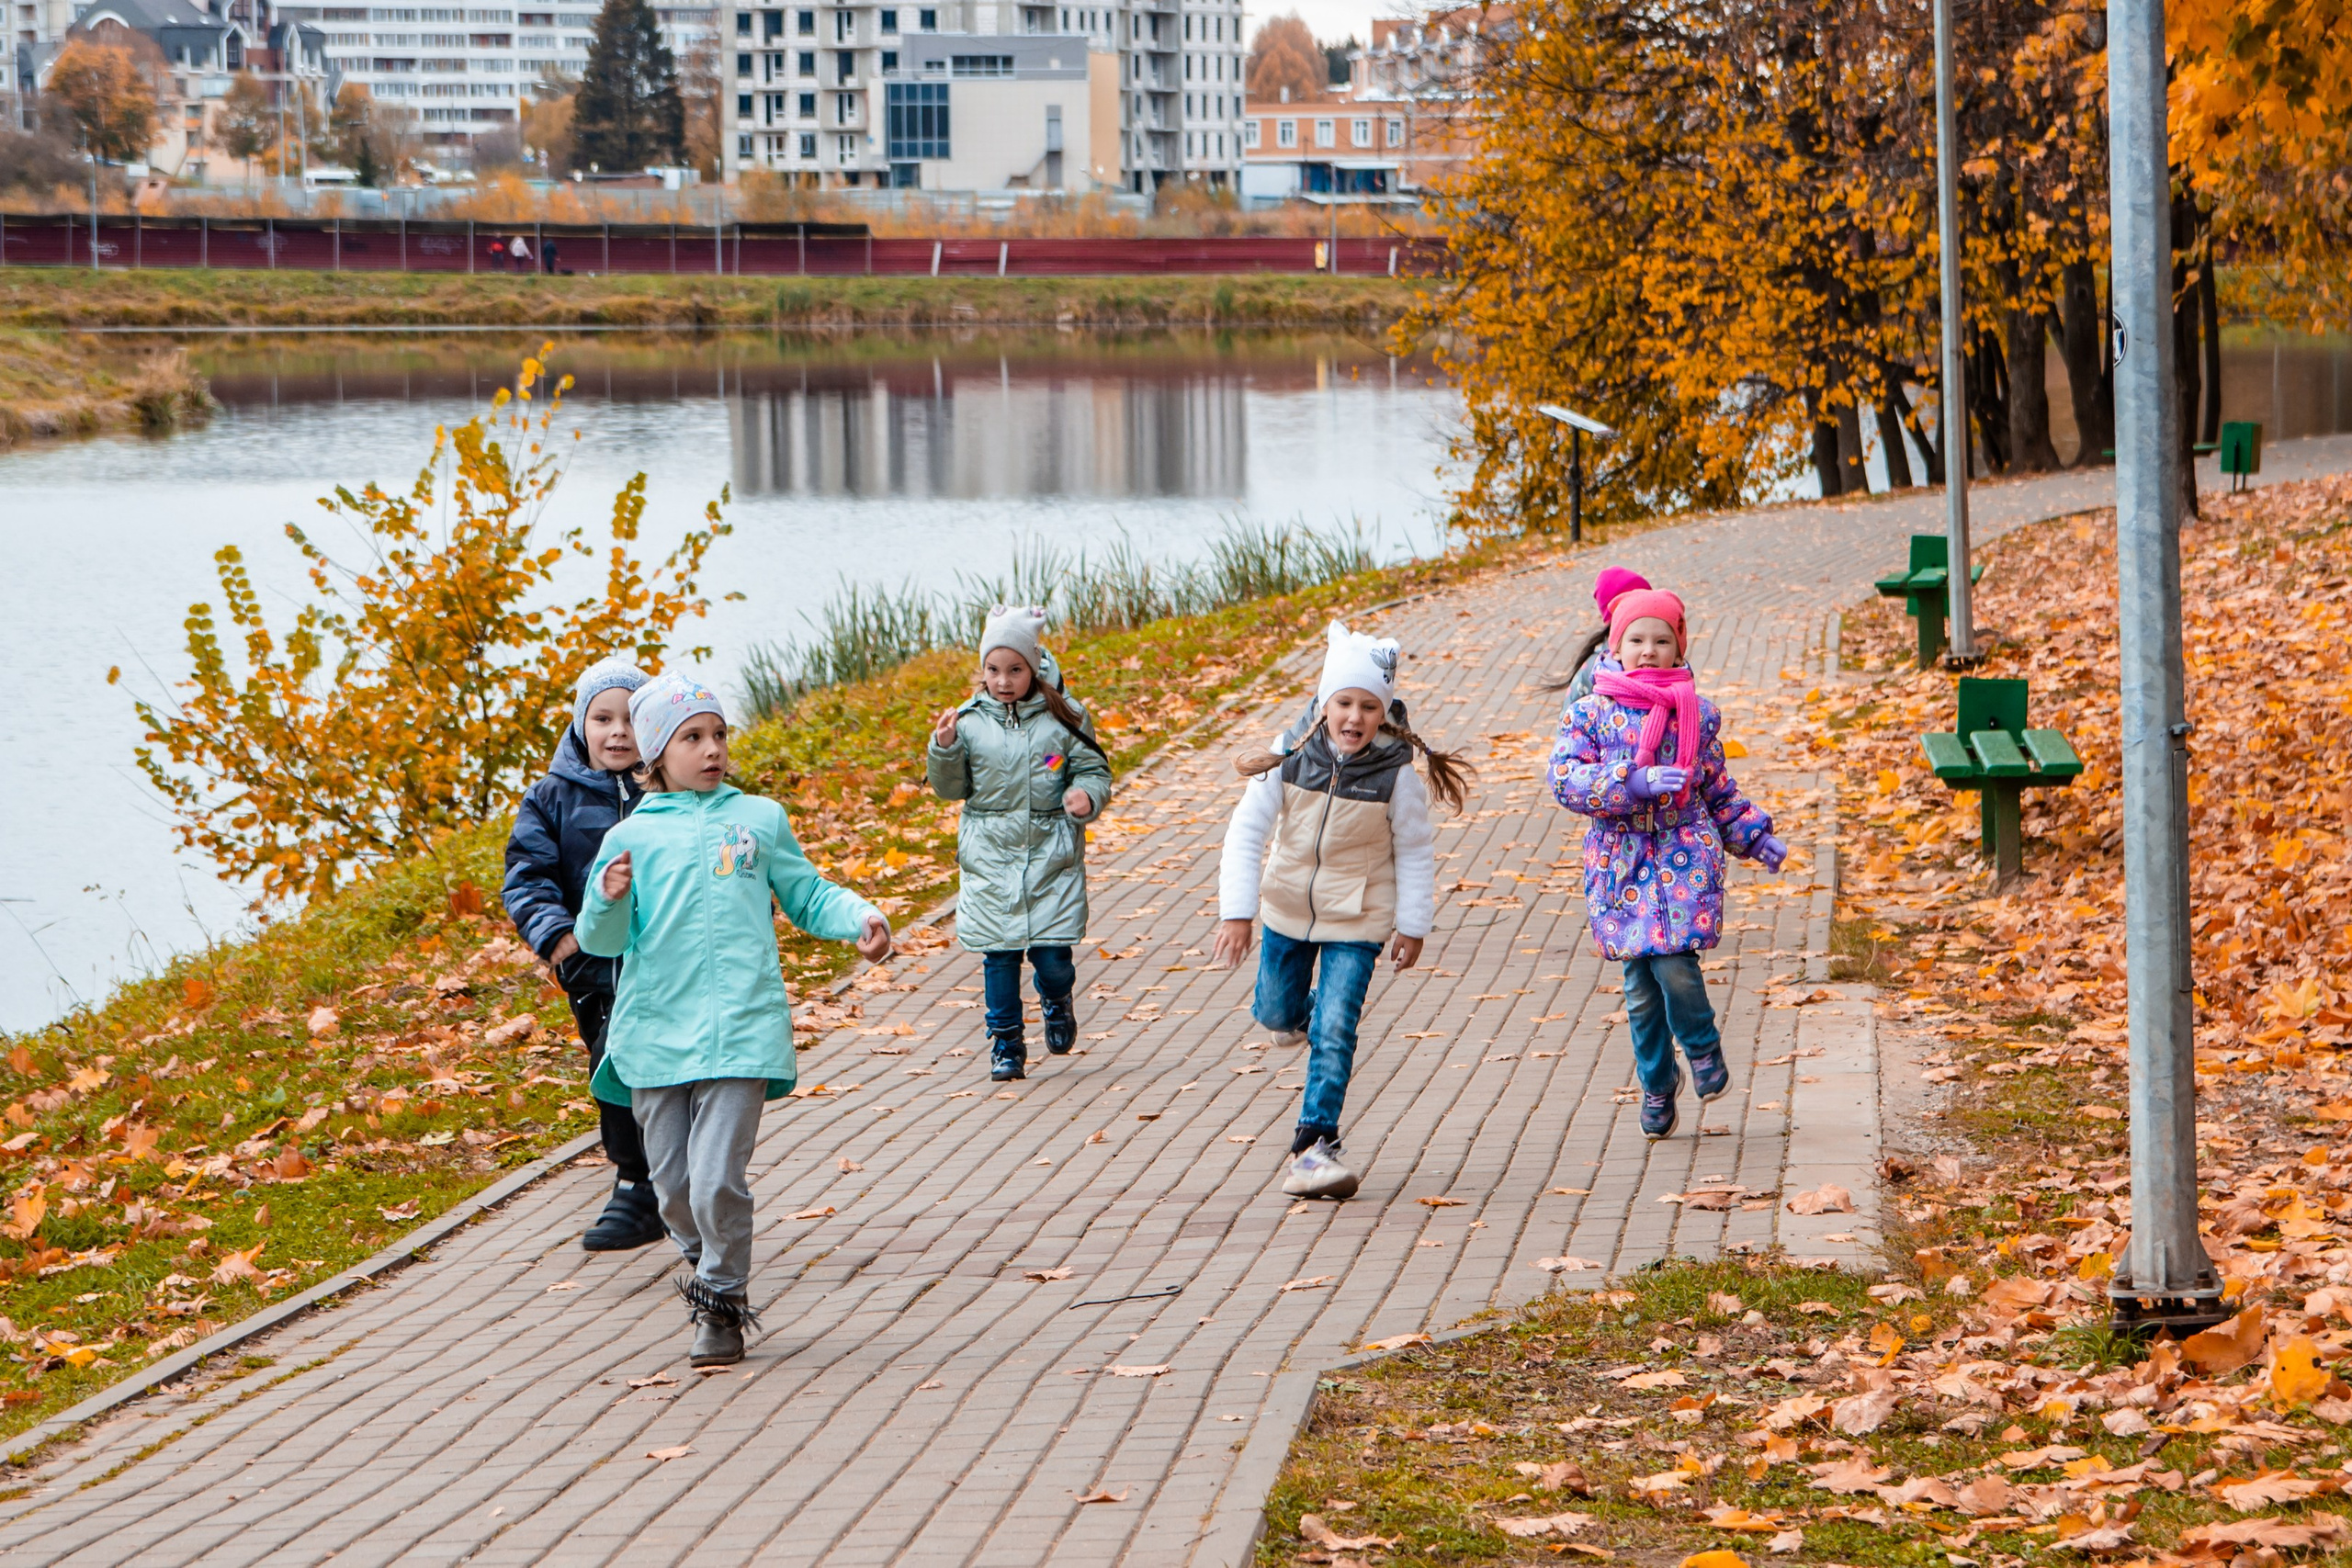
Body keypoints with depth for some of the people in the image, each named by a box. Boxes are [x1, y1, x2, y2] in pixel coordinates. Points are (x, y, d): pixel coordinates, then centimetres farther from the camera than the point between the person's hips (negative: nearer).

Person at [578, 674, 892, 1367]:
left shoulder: (760, 819, 11)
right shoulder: (632, 837, 8)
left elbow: (807, 896, 18)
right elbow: (600, 940, 6)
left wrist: (861, 919, -1)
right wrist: (609, 899, -16)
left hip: (739, 1032, -1)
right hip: (654, 1035, 1)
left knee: (719, 1180, -13)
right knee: (674, 1186, 6)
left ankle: (723, 1303, 4)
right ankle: (709, 1266, 34)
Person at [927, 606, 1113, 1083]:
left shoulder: (1062, 717, -2)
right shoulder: (969, 721, -1)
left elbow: (1093, 770, 5)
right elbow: (950, 788, 4)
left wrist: (1086, 795, -16)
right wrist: (944, 749, -14)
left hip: (1053, 855, -1)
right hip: (990, 859, 1)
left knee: (1052, 953, -4)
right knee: (999, 954, 2)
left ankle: (1057, 1000, 31)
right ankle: (1006, 1043, 18)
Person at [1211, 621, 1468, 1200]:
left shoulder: (1396, 775, -18)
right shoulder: (1290, 758, -17)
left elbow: (1416, 853, -5)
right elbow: (1246, 832, -13)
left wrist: (1413, 925, -2)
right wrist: (1236, 912, -18)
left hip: (1358, 917, -2)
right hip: (1288, 908, 3)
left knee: (1333, 1032, -11)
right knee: (1276, 1014, 18)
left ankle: (1316, 1142, -2)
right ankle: (1299, 1012, 55)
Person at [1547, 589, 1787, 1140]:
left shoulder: (1698, 713, 8)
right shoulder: (1591, 712, 1)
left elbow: (1718, 791, 18)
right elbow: (1566, 778, -11)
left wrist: (1753, 837, 8)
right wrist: (1635, 783, -20)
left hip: (1686, 852, 0)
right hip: (1621, 861, 0)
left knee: (1675, 963, -18)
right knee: (1640, 983, 2)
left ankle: (1704, 1049, 12)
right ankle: (1657, 1083, 23)